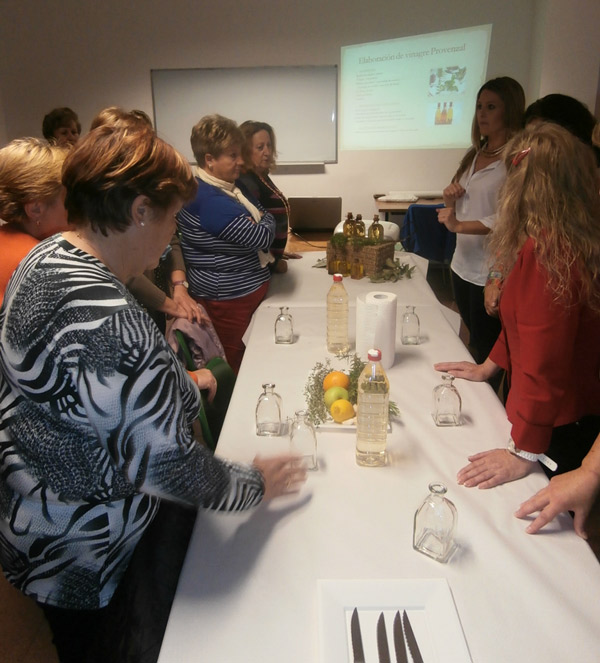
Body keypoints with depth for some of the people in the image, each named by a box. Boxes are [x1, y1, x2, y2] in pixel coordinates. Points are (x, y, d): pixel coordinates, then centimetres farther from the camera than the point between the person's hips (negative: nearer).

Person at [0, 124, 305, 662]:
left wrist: (174, 384, 13)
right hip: (84, 558, -8)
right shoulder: (108, 322, -36)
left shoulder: (45, 258, -4)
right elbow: (166, 462, -30)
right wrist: (256, 486, -13)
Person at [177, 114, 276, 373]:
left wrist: (260, 219, -7)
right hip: (228, 298, -10)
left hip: (245, 290, 10)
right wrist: (265, 222, 0)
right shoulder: (211, 201, -24)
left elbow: (266, 215, 17)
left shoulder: (227, 185, 9)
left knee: (245, 362, 19)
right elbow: (262, 237, -23)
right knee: (235, 366, 4)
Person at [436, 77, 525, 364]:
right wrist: (450, 198, 0)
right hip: (463, 264, 8)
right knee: (472, 341, 19)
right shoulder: (475, 155, 14)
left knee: (486, 347, 1)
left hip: (491, 272, -8)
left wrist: (460, 226, -29)